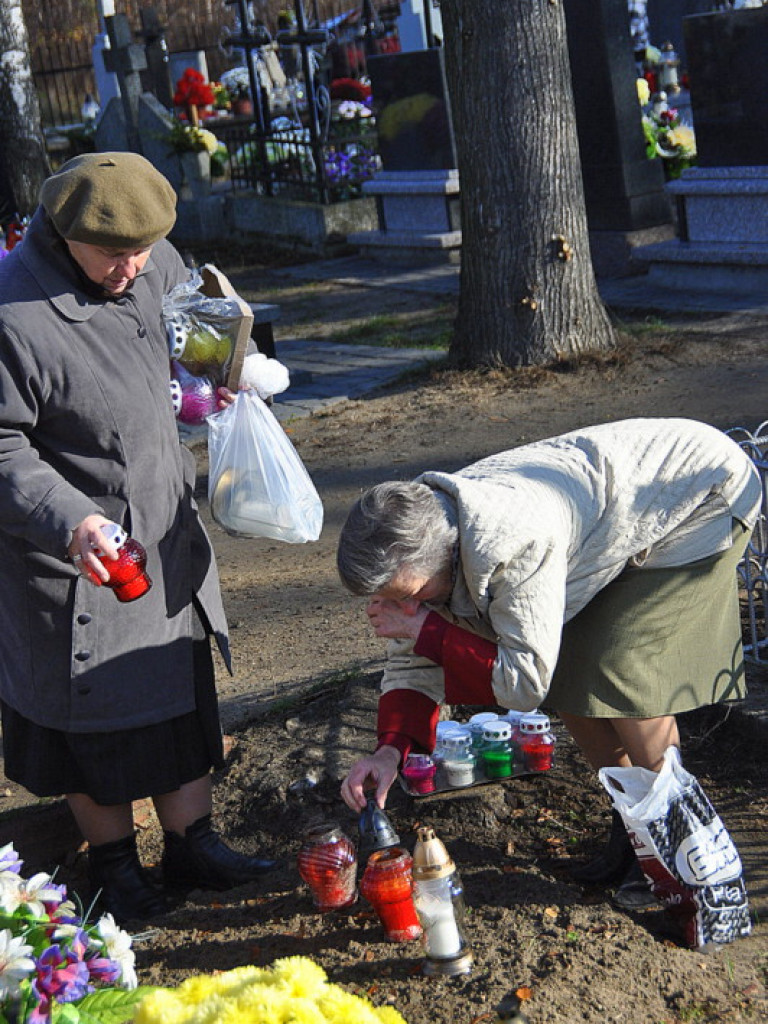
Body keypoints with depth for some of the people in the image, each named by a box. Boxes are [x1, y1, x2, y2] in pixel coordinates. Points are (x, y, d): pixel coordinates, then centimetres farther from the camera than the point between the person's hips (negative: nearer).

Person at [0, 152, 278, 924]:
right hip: (77, 555, -7)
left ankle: (192, 843, 32)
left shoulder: (147, 268, -2)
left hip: (167, 540, 7)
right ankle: (112, 862, 29)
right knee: (95, 713, 8)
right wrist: (70, 520, -35)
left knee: (182, 691, 16)